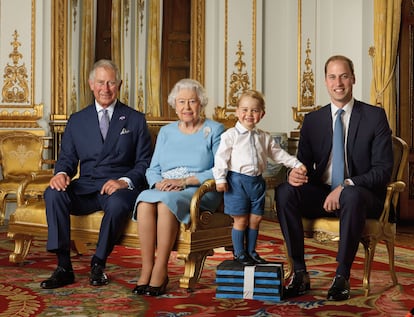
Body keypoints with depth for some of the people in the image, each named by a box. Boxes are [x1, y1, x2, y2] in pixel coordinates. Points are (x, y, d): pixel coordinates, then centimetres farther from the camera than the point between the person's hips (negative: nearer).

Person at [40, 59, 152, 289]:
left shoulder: (135, 120, 9)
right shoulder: (77, 120, 16)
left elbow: (144, 163, 4)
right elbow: (67, 157, 13)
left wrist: (125, 182, -16)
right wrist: (61, 173, -12)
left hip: (120, 187, -2)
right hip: (85, 188, 3)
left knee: (117, 203, -37)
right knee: (53, 193, -27)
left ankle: (98, 265, -15)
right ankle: (64, 267, -23)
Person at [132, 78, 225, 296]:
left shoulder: (214, 130, 7)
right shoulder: (166, 132, 20)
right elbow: (152, 170, 15)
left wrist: (184, 181, -15)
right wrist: (159, 183, -9)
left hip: (200, 192, -3)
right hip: (164, 190, 4)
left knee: (166, 202, -36)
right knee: (145, 200, -31)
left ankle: (160, 271, -29)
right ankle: (146, 270, -29)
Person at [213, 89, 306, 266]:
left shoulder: (264, 137, 10)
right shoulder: (230, 135, -6)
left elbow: (278, 154, 17)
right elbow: (221, 157, -8)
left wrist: (297, 164, 11)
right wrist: (220, 179, -15)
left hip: (257, 181, 5)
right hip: (237, 180, -5)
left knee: (255, 218, 9)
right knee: (240, 219, 0)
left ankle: (251, 251, 24)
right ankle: (239, 254, 13)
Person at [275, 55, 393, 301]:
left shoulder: (375, 116, 0)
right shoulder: (313, 120, 10)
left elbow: (383, 169, -7)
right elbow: (304, 163, 11)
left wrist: (346, 186, -22)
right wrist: (294, 174, -16)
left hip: (361, 195, -3)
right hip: (321, 194, 4)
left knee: (352, 195, -39)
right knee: (285, 191, -25)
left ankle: (342, 277, -26)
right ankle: (300, 273, -21)